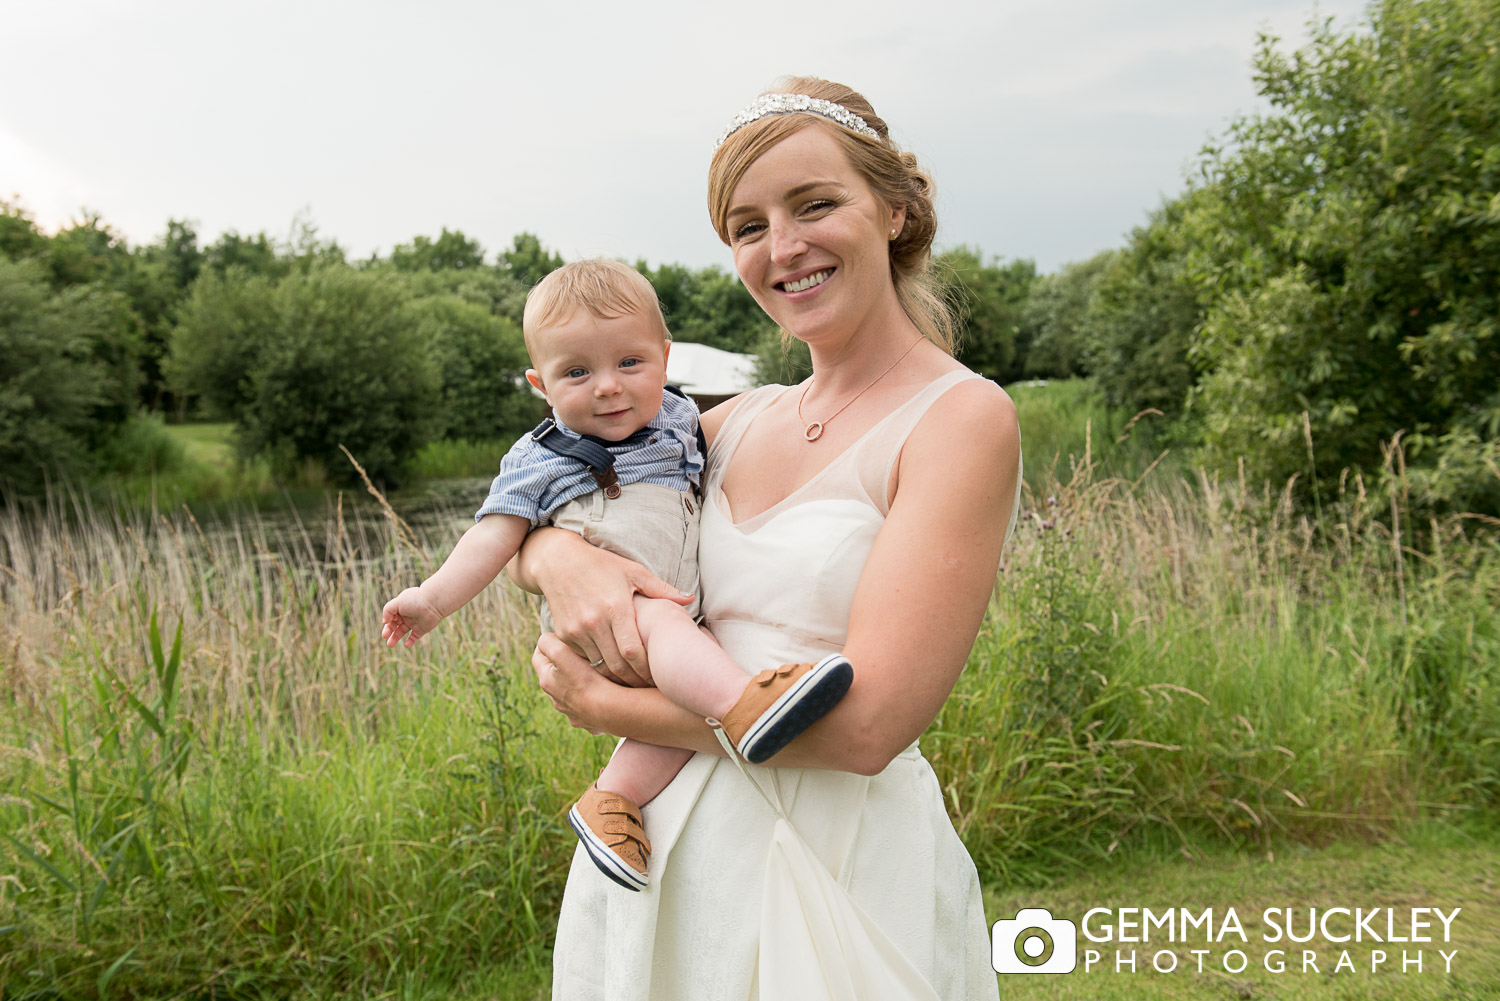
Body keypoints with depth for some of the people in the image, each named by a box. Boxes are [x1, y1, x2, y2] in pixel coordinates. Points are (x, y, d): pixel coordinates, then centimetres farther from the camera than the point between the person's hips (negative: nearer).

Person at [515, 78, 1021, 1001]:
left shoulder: (963, 419, -13)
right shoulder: (744, 422, 5)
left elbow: (865, 723, -21)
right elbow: (527, 510, 14)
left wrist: (600, 704, -11)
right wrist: (562, 558, -11)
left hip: (841, 867, -6)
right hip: (671, 842, 6)